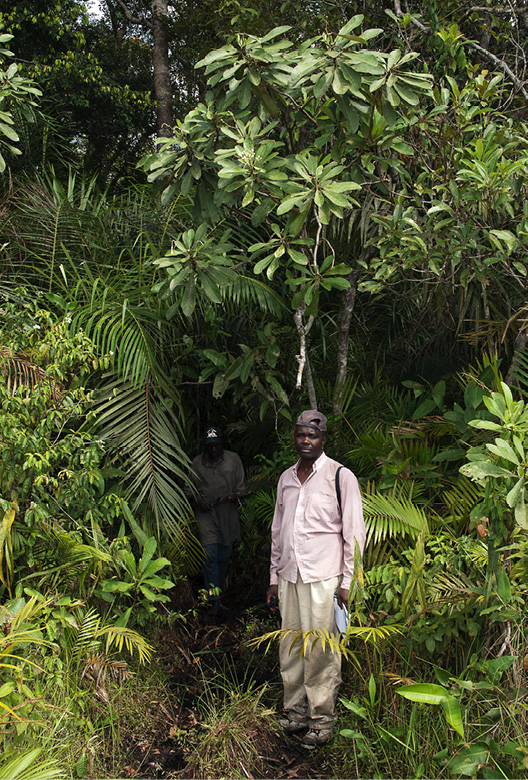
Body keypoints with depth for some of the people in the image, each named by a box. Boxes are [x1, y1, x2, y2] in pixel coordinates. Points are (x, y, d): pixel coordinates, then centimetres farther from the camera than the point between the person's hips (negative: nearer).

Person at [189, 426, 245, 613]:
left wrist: (234, 496, -14)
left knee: (224, 556, 8)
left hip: (228, 514, 1)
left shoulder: (233, 459, 5)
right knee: (210, 554, -12)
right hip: (206, 514, -1)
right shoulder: (197, 463, 8)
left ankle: (218, 589, 26)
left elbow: (241, 487, 6)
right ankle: (213, 597, -11)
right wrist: (197, 500, -4)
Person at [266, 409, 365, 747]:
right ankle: (296, 713, 23)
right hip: (289, 576, 5)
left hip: (323, 578, -5)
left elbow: (354, 533, -4)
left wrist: (348, 582, -8)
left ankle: (322, 722, 12)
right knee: (290, 649, 10)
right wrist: (274, 577, 16)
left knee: (320, 653, -1)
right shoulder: (286, 478, 13)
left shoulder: (340, 476, -4)